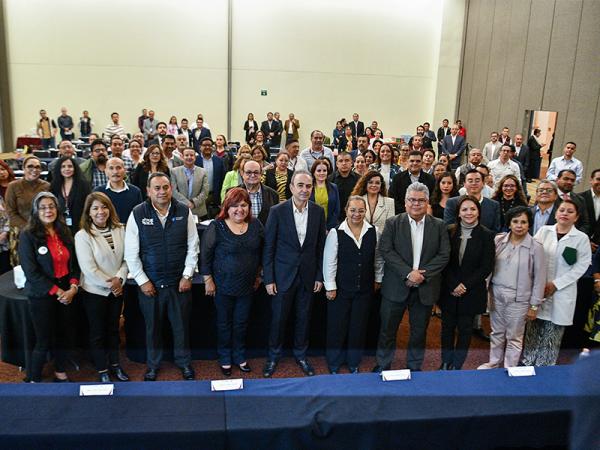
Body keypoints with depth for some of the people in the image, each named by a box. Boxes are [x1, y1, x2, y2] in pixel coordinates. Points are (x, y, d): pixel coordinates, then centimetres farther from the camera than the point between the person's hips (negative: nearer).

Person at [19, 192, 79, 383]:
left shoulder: (64, 233, 6)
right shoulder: (28, 236, -11)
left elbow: (73, 263, 8)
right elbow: (31, 272, -14)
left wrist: (73, 287, -7)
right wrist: (57, 292, -14)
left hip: (66, 294, 5)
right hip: (41, 296, -5)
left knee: (64, 337, 14)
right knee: (44, 342, 3)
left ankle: (60, 373, 35)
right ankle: (33, 380, 24)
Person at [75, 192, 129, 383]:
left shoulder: (119, 230, -3)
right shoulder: (82, 236, -15)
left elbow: (127, 258, -1)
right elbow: (88, 269, -18)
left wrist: (119, 278, -16)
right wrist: (109, 284, -14)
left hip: (117, 289, 4)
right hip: (94, 291, -4)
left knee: (113, 329, 19)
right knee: (98, 333, 10)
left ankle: (115, 365, 35)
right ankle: (102, 370, 26)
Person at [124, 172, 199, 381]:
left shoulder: (184, 212, -5)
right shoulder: (137, 214, -8)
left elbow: (192, 247, 0)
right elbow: (131, 253, -5)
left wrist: (187, 276, -4)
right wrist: (142, 281, -7)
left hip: (180, 282, 1)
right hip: (149, 283, 0)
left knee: (181, 325, 13)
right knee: (153, 326, 15)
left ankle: (184, 362, 35)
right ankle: (153, 364, 37)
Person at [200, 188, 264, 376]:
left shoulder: (256, 225, -2)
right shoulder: (217, 227, -14)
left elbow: (261, 252, 9)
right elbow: (205, 254, -10)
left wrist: (258, 275, 11)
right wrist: (208, 280, -9)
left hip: (247, 284, 3)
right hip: (223, 285, -3)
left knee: (242, 323, 16)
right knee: (224, 323, 13)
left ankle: (240, 356, 35)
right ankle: (225, 358, 32)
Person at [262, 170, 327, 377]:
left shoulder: (318, 212, -1)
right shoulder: (277, 211, -10)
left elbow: (320, 246, 5)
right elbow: (268, 247, -6)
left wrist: (319, 276, 3)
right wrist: (268, 279, -8)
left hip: (308, 275, 2)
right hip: (283, 275, -2)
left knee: (304, 318, 14)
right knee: (278, 318, 9)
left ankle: (300, 354, 34)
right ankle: (273, 356, 29)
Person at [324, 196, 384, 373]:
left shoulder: (374, 232, -2)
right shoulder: (336, 232, -11)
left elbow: (378, 258, 9)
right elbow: (329, 261, -8)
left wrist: (378, 279, 11)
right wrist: (330, 287, -8)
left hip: (364, 289, 3)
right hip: (341, 289, -3)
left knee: (358, 327, 12)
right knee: (337, 327, 8)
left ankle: (354, 364, 31)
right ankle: (334, 365, 27)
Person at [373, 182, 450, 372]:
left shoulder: (438, 226, 3)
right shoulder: (393, 223, -1)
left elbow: (444, 255, -2)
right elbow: (386, 251, -10)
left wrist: (423, 274, -14)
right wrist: (408, 273, -18)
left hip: (425, 288, 2)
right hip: (396, 287, -1)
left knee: (419, 332, 13)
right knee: (387, 329, 8)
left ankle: (414, 367, 31)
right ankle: (382, 366, 26)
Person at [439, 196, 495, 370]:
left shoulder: (486, 235, -6)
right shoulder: (449, 231, -2)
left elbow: (486, 267, -6)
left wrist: (465, 285, -12)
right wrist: (453, 285, -11)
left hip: (472, 292, -1)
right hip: (449, 290, 2)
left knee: (465, 329, 8)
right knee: (448, 327, 10)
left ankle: (456, 366, 22)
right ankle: (445, 364, 25)